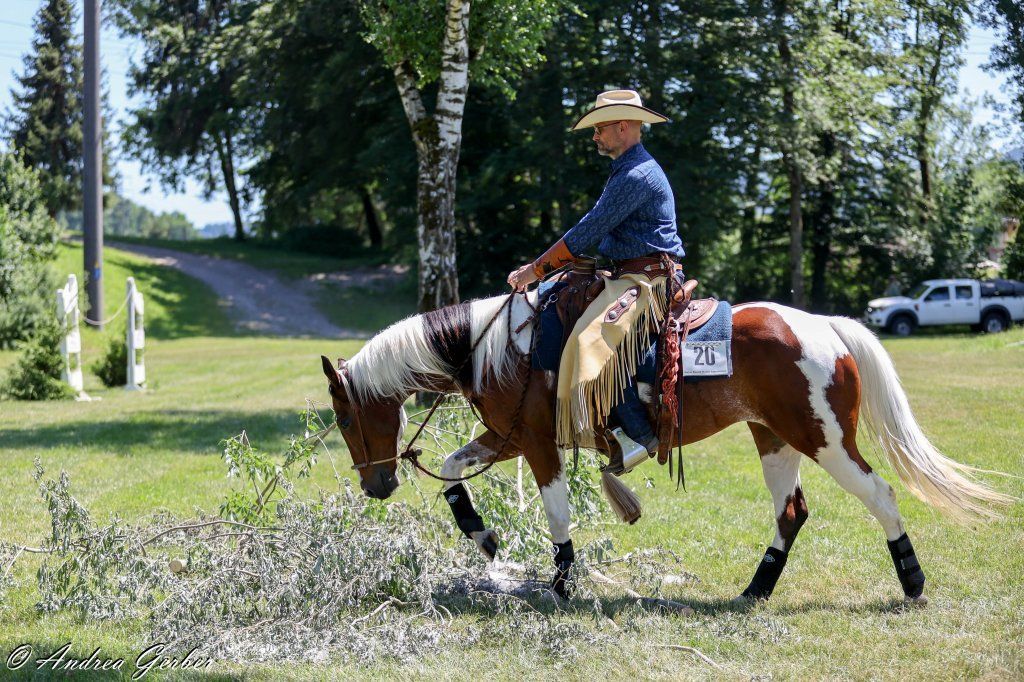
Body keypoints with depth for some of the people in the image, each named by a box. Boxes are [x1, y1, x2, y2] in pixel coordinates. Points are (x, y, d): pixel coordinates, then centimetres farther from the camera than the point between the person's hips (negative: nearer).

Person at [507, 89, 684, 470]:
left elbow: (589, 231, -16)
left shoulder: (636, 175, -14)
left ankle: (641, 438, -28)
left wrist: (536, 270, -11)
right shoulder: (629, 171, 21)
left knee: (593, 340, -29)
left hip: (646, 280, -12)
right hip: (630, 276, 12)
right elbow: (599, 234, 26)